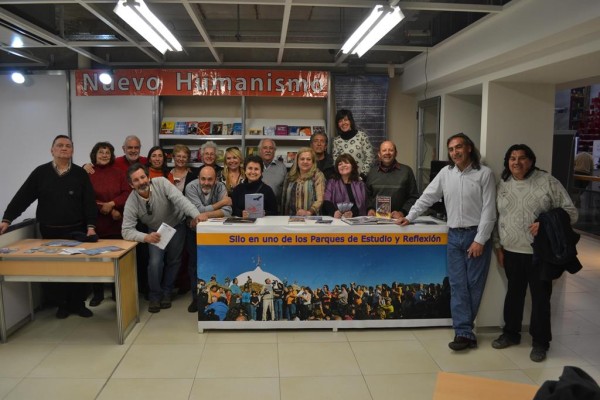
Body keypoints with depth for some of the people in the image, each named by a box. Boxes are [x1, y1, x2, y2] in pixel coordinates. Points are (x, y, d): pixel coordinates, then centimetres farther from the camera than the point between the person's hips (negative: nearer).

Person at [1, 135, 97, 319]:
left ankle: (78, 304, 17)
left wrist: (91, 226, -13)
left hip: (76, 231, -1)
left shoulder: (80, 173, 0)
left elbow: (89, 201, -4)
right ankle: (62, 304, 21)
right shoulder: (41, 172, 1)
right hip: (50, 231, 1)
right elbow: (23, 197, 0)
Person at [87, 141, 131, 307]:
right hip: (95, 223, -1)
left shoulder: (118, 173, 6)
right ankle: (97, 293, 18)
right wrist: (109, 211, -10)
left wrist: (112, 204, -16)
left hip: (116, 224, 1)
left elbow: (127, 193, 0)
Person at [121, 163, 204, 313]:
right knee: (155, 262, -14)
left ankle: (166, 293, 26)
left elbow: (179, 199, -38)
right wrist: (145, 237, -46)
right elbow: (126, 230, -26)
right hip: (155, 231, 0)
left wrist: (195, 214, -54)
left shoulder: (161, 183, -27)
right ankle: (155, 296, 10)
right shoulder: (131, 202, -24)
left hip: (176, 225, 0)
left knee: (174, 260, 4)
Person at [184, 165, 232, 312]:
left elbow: (227, 211, -28)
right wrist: (220, 203, -23)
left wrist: (207, 214, -40)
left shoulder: (220, 187, -18)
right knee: (195, 264, 3)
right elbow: (199, 210, -29)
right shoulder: (191, 187, -21)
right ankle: (196, 297, 17)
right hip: (195, 230, 0)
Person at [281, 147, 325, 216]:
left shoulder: (318, 176, 2)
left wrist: (309, 212, -21)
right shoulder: (290, 176, 14)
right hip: (291, 218, 3)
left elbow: (320, 200, -7)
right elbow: (284, 199, 19)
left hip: (310, 218, -3)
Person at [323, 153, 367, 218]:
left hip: (357, 219, 0)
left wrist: (352, 213, -19)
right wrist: (334, 212, -21)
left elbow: (362, 204, 2)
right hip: (337, 219, 0)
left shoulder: (360, 184, 15)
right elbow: (327, 202, 1)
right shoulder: (331, 183, 15)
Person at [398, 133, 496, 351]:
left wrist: (480, 239, -13)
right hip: (454, 235, 3)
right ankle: (464, 332, 4)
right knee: (458, 285, 0)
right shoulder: (446, 172, 7)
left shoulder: (484, 173, -6)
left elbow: (489, 210, -8)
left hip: (477, 235, -3)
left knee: (474, 284, 4)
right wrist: (410, 216, 11)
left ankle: (463, 326, 19)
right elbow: (428, 196, 14)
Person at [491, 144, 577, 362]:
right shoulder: (503, 184, 6)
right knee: (514, 293, 17)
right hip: (512, 252, 4)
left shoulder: (548, 182, -7)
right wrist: (498, 246, 10)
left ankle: (540, 342, 20)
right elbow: (498, 217, 12)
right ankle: (511, 333, 33)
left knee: (540, 297, 5)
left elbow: (571, 212, -7)